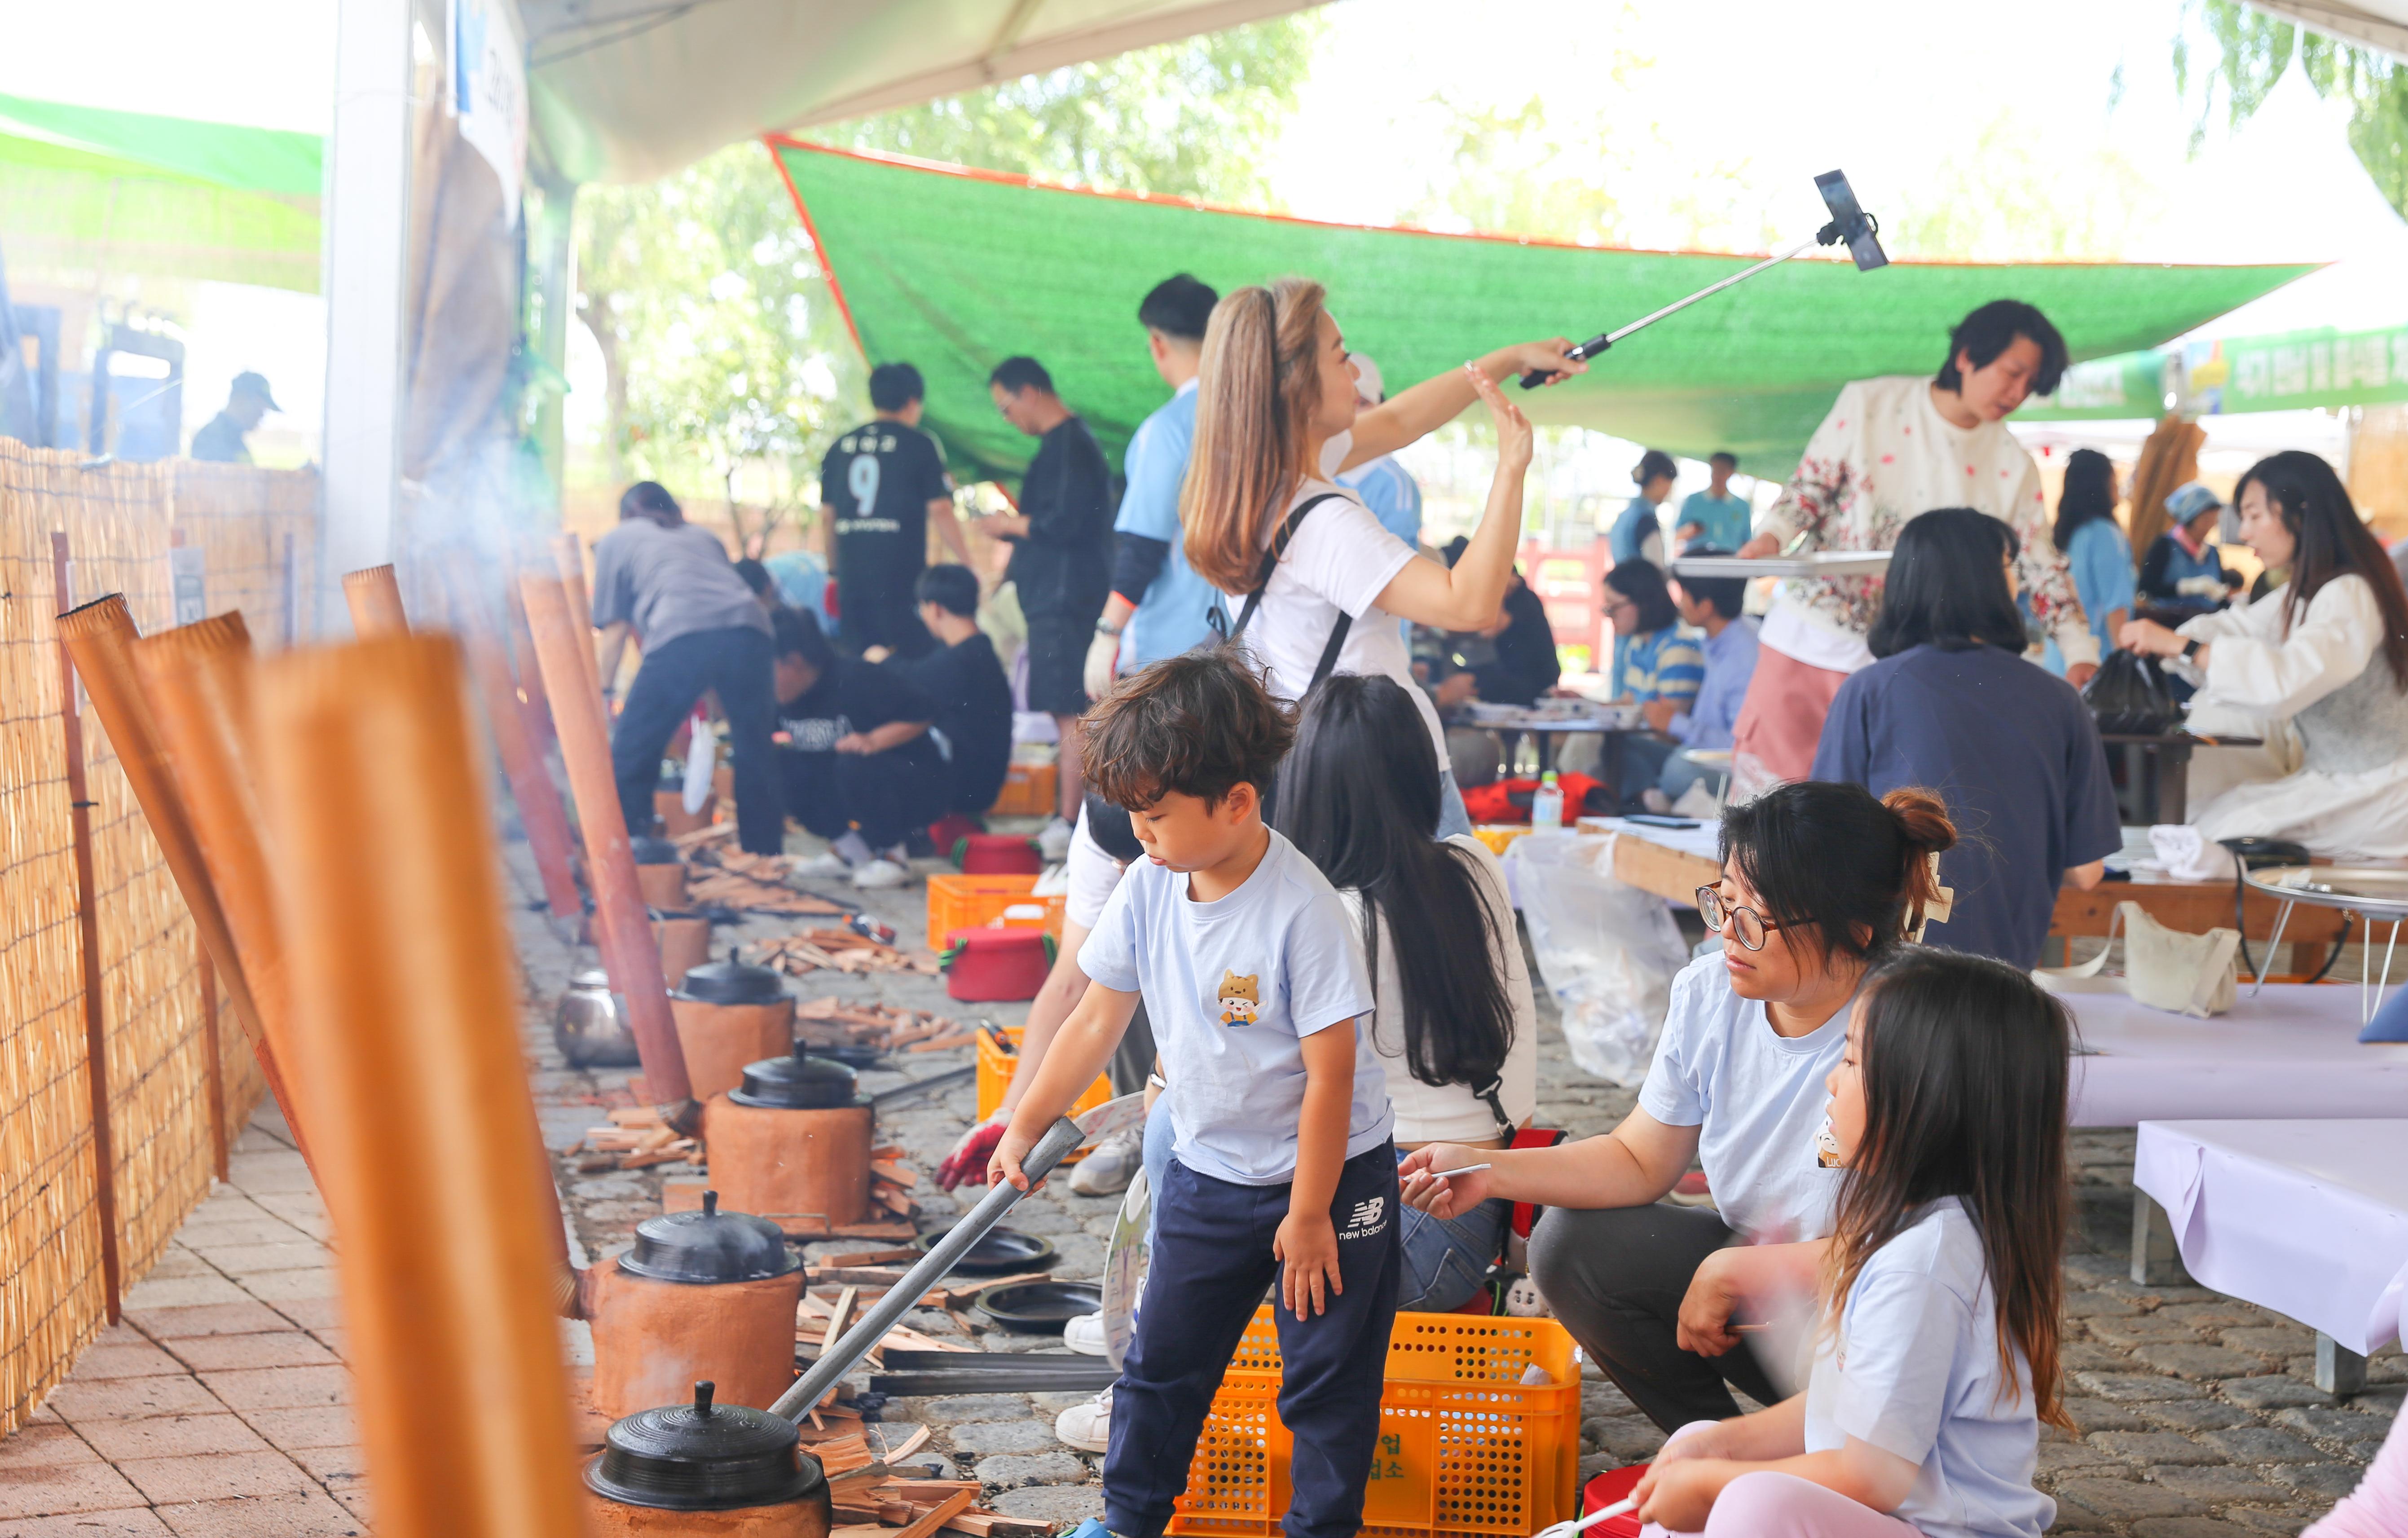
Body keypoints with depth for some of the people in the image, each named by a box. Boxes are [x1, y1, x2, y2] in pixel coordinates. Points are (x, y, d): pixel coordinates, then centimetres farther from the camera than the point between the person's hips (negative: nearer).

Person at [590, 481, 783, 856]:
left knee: (630, 755, 6)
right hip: (749, 625, 4)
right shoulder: (705, 537, 37)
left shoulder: (615, 541, 25)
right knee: (755, 753, 15)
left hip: (681, 636, -4)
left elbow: (614, 631, 19)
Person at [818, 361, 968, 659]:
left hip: (852, 577, 5)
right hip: (902, 575, -5)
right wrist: (967, 564, 3)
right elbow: (940, 511, -5)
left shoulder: (840, 448, 12)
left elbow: (827, 517, 14)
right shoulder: (920, 446, -1)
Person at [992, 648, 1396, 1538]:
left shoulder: (1300, 910, -25)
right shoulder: (1149, 888, -7)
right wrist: (1023, 1130, 7)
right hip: (1207, 1172, 6)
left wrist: (1309, 1215, -17)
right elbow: (1098, 1021, 5)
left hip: (1329, 1173, -6)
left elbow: (1330, 1072, -21)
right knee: (1162, 1360, 16)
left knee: (1325, 1379, 3)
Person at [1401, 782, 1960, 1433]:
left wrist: (1730, 1272, -21)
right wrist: (1488, 1172, -10)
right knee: (1570, 1244, -8)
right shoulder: (1712, 994, -7)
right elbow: (1641, 1160, 4)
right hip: (1755, 1266, 7)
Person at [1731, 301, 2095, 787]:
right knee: (1769, 783, 2)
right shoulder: (1869, 404, -3)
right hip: (1812, 635, -1)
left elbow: (2042, 565, -1)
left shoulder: (2011, 467, 0)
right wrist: (1772, 535, -18)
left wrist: (2081, 654, -11)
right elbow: (1811, 485, 1)